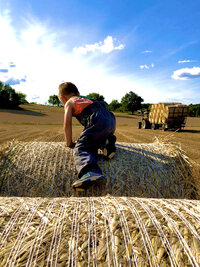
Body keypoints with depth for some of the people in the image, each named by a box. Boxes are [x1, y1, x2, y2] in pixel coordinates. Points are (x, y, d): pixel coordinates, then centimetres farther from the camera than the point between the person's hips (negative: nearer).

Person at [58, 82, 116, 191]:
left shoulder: (69, 102, 17)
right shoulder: (86, 99, 38)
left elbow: (67, 123, 7)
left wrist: (69, 143, 15)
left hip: (98, 122, -8)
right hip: (111, 120, 8)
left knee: (81, 148, -15)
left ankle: (90, 171, -42)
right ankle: (107, 143, 5)